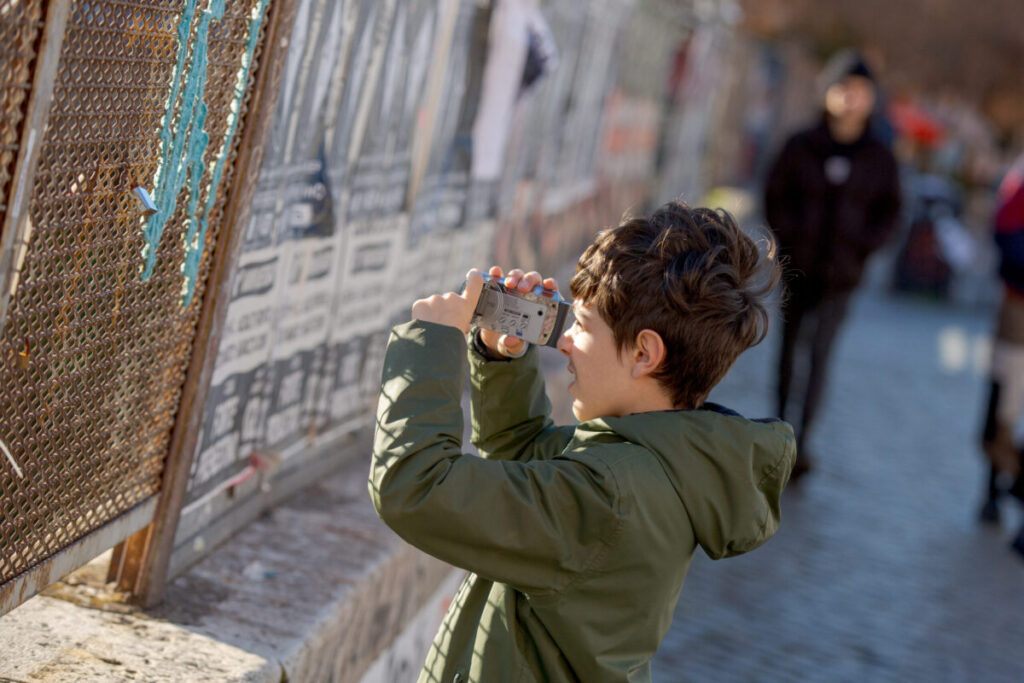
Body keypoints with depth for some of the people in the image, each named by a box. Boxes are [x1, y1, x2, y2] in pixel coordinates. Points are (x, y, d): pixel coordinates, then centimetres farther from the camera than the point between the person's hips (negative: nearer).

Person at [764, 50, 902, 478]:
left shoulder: (879, 159, 2)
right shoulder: (801, 147, 1)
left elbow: (889, 213, 10)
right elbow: (775, 196, 5)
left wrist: (860, 247, -4)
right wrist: (790, 240, -7)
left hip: (840, 274, -1)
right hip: (797, 267, 1)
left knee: (820, 355, -9)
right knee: (789, 350, 12)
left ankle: (802, 443, -8)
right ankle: (780, 426, 26)